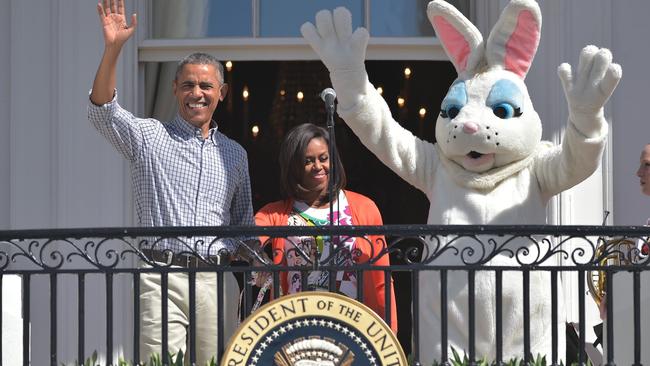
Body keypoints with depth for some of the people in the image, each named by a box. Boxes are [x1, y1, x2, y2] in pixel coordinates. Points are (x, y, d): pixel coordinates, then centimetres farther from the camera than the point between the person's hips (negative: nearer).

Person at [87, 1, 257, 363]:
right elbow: (102, 110, -9)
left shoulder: (235, 154, 18)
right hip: (163, 277, -3)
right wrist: (113, 48, -21)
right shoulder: (150, 137, 8)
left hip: (217, 279, 3)